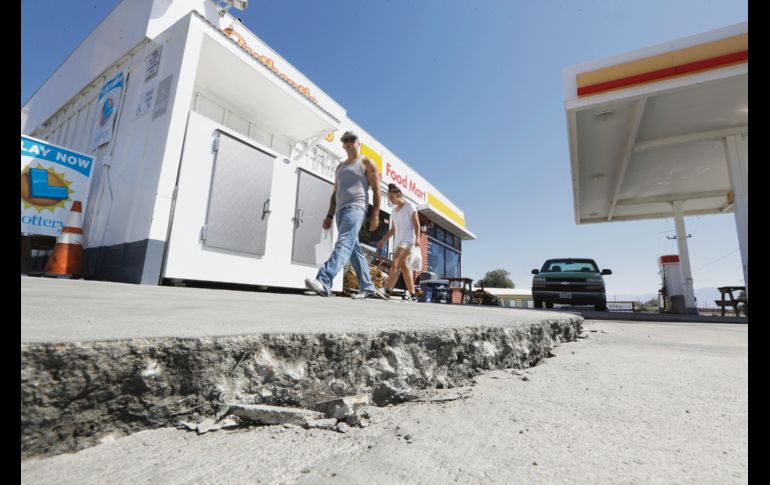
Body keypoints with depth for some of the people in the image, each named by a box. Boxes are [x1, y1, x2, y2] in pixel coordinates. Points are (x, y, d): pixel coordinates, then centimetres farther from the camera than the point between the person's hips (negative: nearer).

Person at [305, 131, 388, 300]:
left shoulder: (367, 163, 8)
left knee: (343, 244, -23)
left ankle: (323, 282, -39)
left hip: (355, 208, -7)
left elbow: (376, 190, -1)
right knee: (354, 249, 4)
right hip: (340, 210, 8)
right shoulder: (340, 167, 26)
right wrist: (329, 216, 14)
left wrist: (375, 214, -11)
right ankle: (368, 287, 9)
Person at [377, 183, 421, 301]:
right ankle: (411, 294, 13)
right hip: (399, 241, 8)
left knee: (395, 263, -21)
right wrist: (383, 240, 18)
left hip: (408, 239, -8)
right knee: (404, 266, 7)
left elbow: (416, 224, -6)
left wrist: (417, 239, -18)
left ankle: (386, 291, -28)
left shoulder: (409, 206, 0)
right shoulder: (394, 211, 19)